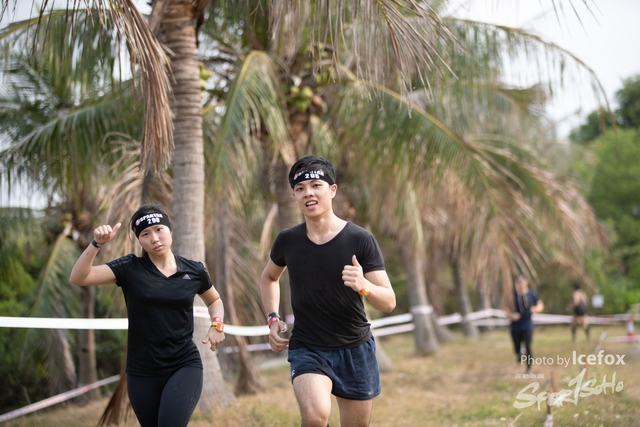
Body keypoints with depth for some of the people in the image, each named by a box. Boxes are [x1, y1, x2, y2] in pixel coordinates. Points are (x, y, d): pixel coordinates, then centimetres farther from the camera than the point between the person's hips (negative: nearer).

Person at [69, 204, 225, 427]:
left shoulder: (194, 270, 0)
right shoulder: (130, 268, -5)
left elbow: (214, 300, 21)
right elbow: (78, 278, -15)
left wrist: (217, 325, 2)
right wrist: (96, 244, -28)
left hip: (185, 366, -1)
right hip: (142, 372, 1)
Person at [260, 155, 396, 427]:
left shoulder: (361, 240, -10)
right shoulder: (288, 241, -3)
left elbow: (389, 302, -11)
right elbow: (269, 277, 20)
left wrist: (364, 286, -31)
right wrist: (272, 319, 6)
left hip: (356, 351, 0)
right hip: (307, 350, 0)